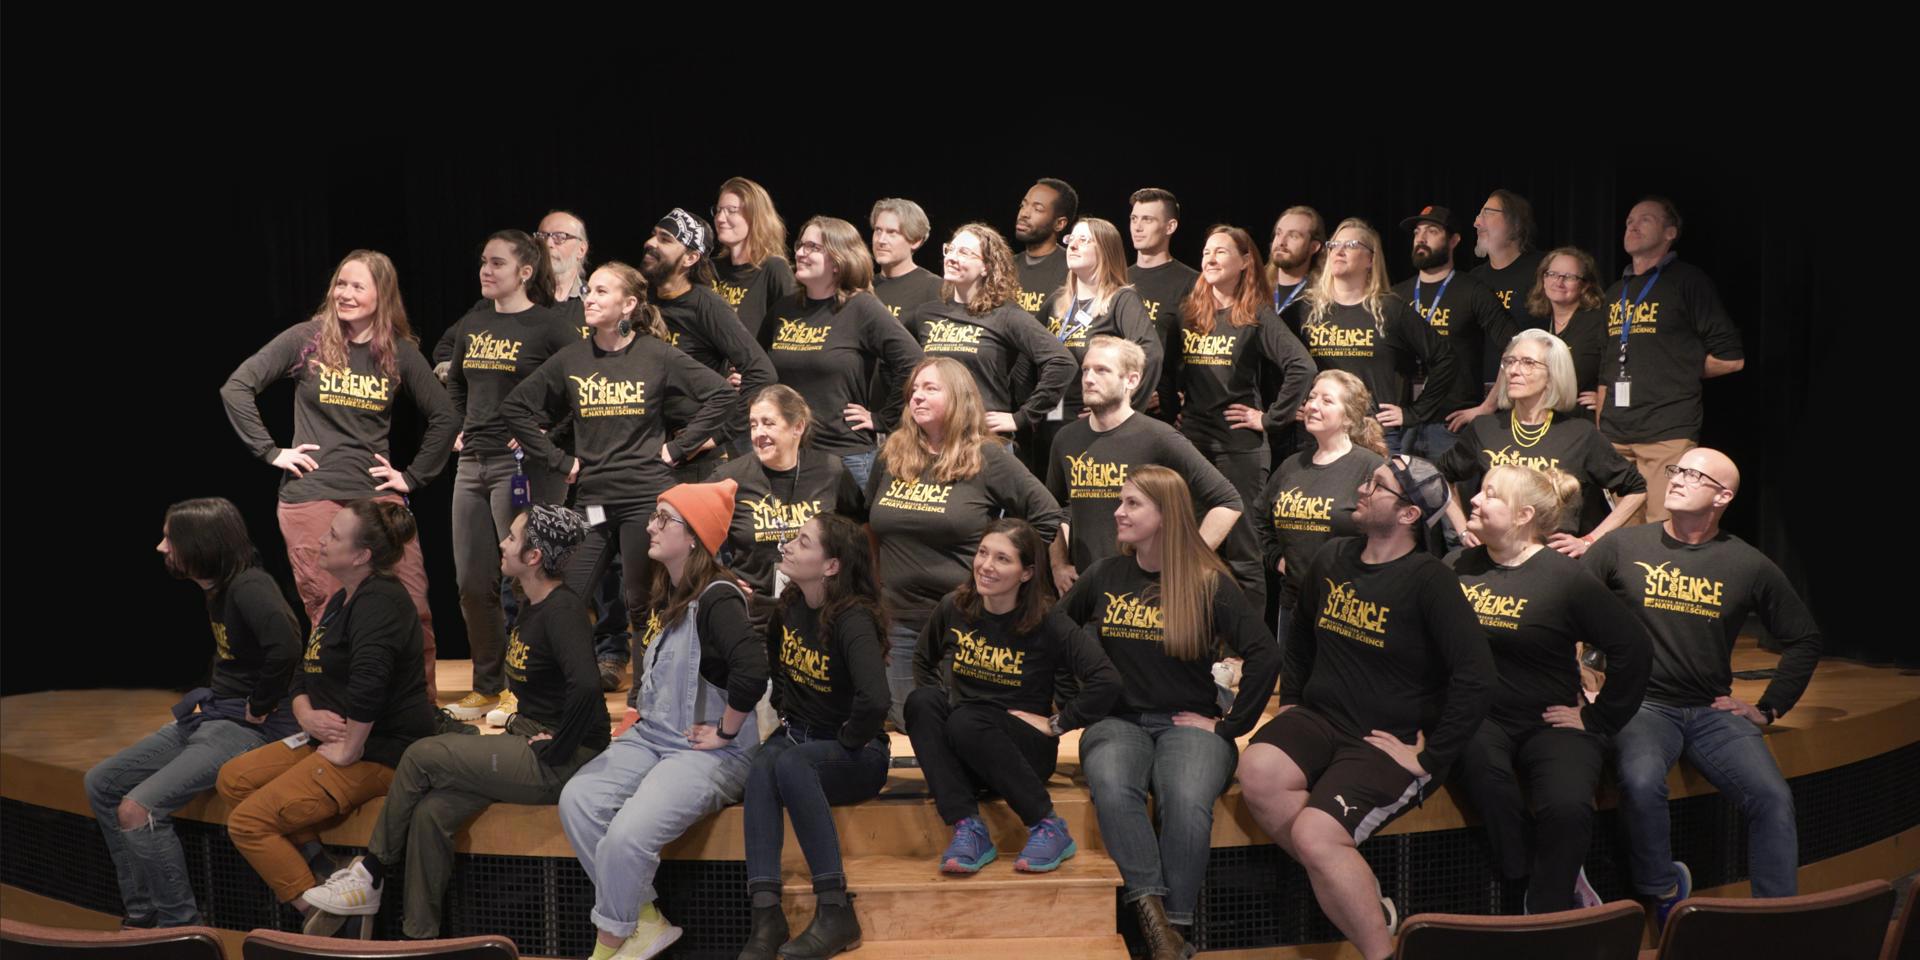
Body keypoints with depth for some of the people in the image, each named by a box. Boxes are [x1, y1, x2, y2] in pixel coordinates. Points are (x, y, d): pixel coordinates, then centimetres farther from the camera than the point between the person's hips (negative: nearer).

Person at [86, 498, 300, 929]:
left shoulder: (250, 586, -21)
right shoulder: (216, 587, 9)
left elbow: (285, 648, -37)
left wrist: (258, 708, -23)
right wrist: (203, 702, 13)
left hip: (249, 727, -11)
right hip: (208, 715, 11)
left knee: (138, 809, -21)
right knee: (101, 784, 10)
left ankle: (180, 929, -7)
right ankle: (142, 916, 14)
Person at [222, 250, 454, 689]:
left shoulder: (400, 352, 4)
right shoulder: (307, 339, -1)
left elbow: (443, 416, 11)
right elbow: (235, 388, -1)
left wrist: (414, 476, 6)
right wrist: (271, 451, -5)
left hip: (378, 496, 2)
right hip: (311, 497, -2)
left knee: (414, 610, -2)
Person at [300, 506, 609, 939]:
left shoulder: (563, 609, -18)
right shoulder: (532, 606, 12)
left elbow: (586, 685, -33)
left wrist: (555, 749, -22)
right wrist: (522, 722, 13)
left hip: (561, 759, -9)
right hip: (526, 740, 9)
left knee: (421, 755, -11)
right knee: (431, 811, -9)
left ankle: (371, 875, 8)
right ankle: (420, 937, -1)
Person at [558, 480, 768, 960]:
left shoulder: (717, 598, -16)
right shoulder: (668, 595, 11)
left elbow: (752, 672, -32)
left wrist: (725, 732, -20)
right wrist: (643, 716, 14)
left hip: (707, 751, -8)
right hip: (652, 736, 9)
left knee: (627, 835, -27)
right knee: (577, 800, -15)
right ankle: (645, 921, -2)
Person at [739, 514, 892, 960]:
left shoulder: (852, 618, -20)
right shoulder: (789, 606, 3)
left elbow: (874, 701, -35)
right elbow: (774, 666, 25)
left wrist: (847, 741, -20)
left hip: (855, 753, -6)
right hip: (797, 736, 6)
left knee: (789, 763, -36)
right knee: (762, 766, -29)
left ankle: (836, 912, -30)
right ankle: (766, 914, -34)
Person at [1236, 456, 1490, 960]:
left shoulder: (1428, 578, -11)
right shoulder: (1332, 558, 8)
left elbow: (1475, 676, -18)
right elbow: (1300, 634, 27)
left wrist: (1430, 759, -17)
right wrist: (1290, 702, 18)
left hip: (1389, 740, -6)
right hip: (1320, 718, 6)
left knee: (1314, 835, -26)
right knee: (1258, 772, -26)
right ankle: (1354, 887, -6)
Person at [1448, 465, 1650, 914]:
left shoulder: (1564, 578, -6)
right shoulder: (1462, 565, 5)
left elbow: (1632, 646, -4)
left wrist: (1597, 717, -3)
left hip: (1550, 723, -2)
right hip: (1478, 720, 2)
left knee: (1567, 805, -30)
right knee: (1483, 767, -34)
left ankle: (1544, 918, -7)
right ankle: (1550, 881, -16)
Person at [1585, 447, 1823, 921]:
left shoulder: (1749, 566, 6)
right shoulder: (1622, 545, 1)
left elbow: (1804, 638, 17)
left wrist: (1768, 709, 11)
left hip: (1714, 710, 2)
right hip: (1640, 704, -2)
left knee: (1773, 797, -21)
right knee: (1641, 782, -32)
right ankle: (1664, 890, -5)